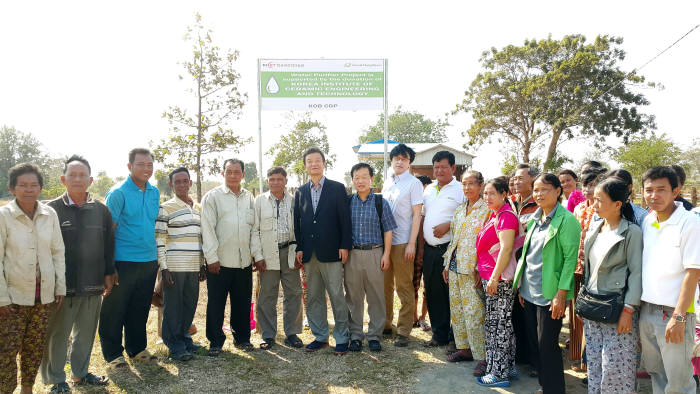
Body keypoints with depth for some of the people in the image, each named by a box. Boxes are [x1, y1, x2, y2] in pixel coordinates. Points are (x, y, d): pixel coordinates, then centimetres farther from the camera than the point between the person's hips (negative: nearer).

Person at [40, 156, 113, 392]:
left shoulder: (101, 210, 6)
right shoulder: (51, 210, -4)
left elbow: (108, 245, 11)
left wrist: (108, 275, 9)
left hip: (93, 285, 4)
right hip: (62, 285, -3)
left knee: (86, 333, 16)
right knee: (57, 335, 7)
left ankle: (80, 373, 33)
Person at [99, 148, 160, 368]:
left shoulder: (155, 193, 10)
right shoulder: (118, 193, -8)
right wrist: (109, 266, -14)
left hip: (149, 262, 6)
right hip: (124, 262, -6)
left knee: (140, 309, 16)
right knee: (114, 310, 5)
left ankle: (137, 349, 29)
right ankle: (113, 354, 19)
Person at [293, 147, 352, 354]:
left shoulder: (337, 188, 2)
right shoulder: (300, 192, 13)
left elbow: (345, 219, -2)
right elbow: (297, 222, 12)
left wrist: (344, 246, -8)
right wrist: (299, 248, 5)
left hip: (331, 252, -4)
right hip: (309, 253, 4)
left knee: (337, 296, -1)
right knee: (314, 297, 10)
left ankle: (342, 338, 11)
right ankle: (320, 337, 22)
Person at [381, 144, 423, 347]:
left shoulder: (414, 183, -4)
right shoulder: (387, 183, 13)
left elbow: (416, 215, -8)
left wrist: (411, 243, -14)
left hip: (402, 242, -6)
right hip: (384, 240, 6)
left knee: (404, 288, 1)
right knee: (384, 285, 13)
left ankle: (403, 331, 10)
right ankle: (385, 324, 27)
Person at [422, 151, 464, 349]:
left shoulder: (461, 190, -3)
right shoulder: (428, 189, 16)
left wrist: (448, 225, -18)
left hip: (450, 249, -6)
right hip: (430, 249, 6)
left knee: (452, 292, -1)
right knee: (433, 292, 9)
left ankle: (456, 336, 13)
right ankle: (439, 334, 21)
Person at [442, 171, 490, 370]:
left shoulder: (487, 210, -7)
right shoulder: (459, 210, 15)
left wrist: (481, 269, -16)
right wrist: (447, 265, 16)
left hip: (472, 269, -7)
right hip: (454, 266, 7)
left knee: (474, 314, -7)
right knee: (456, 309, 12)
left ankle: (483, 357, 2)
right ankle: (464, 348, 26)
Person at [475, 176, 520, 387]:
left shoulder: (506, 216, -15)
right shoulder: (494, 215, 15)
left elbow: (506, 249, -22)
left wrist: (494, 278, -23)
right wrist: (484, 274, 21)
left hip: (499, 279, -10)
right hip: (491, 277, 10)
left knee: (498, 325, -2)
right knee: (503, 324, 16)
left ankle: (499, 374, 8)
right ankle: (508, 368, 27)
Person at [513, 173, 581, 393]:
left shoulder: (566, 220, -11)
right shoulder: (534, 220, 11)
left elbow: (570, 258, -14)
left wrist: (561, 294, -18)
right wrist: (521, 287, 13)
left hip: (549, 294, -7)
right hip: (529, 292, 7)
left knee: (547, 346, 0)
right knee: (534, 343, 15)